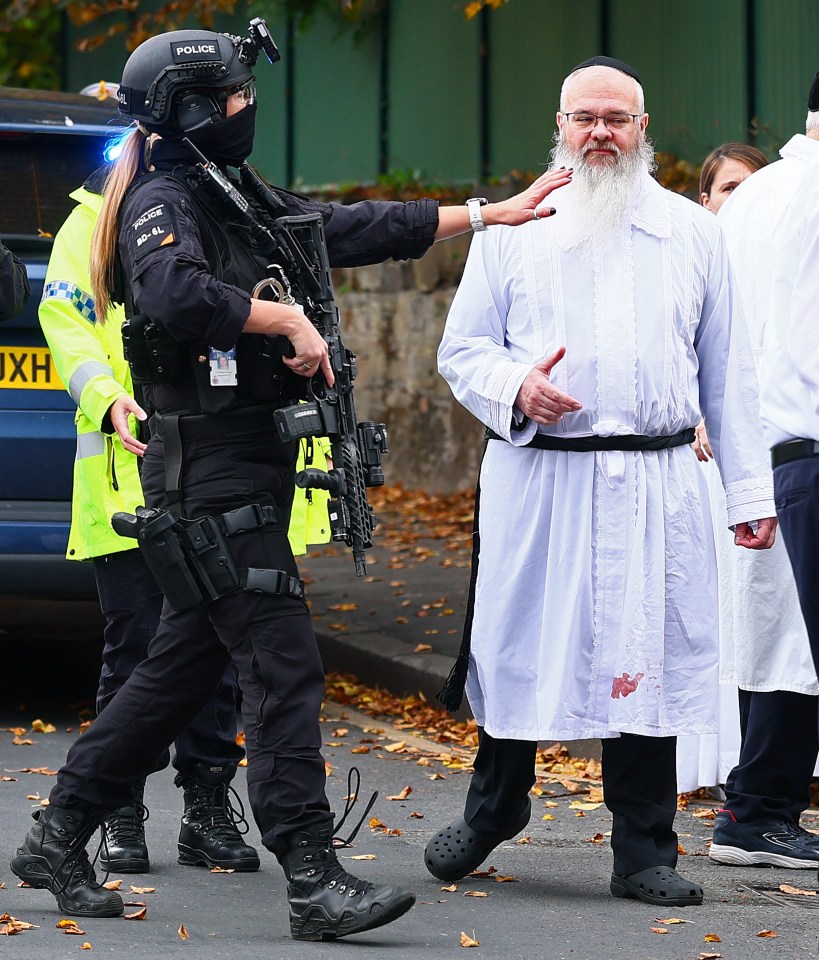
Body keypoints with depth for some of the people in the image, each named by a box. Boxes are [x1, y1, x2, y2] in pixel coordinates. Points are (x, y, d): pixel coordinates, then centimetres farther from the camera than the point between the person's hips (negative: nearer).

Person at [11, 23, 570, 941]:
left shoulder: (242, 201, 17)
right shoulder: (162, 201, -11)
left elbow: (355, 229, 23)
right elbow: (175, 292, -32)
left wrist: (487, 213, 24)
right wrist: (288, 320, -23)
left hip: (249, 465, 10)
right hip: (212, 470, -10)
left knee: (182, 665, 14)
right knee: (284, 665, -11)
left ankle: (56, 838, 21)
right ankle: (313, 881, -11)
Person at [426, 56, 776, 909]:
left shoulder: (692, 233, 11)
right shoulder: (511, 230, 7)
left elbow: (726, 374, 12)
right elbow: (461, 348, 7)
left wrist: (750, 491, 9)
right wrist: (513, 388, -15)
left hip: (655, 485, 1)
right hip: (537, 479, -1)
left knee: (647, 660, 1)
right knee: (518, 650, 5)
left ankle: (644, 853, 10)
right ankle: (493, 807, 29)